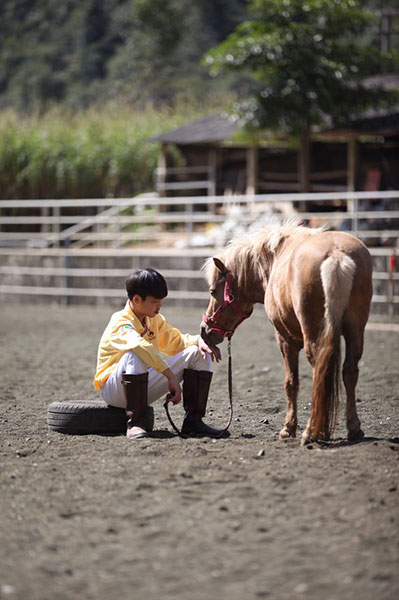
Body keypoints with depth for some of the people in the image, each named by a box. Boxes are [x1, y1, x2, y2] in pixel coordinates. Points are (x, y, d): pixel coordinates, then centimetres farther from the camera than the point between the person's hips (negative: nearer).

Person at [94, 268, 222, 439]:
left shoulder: (155, 319, 7)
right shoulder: (121, 322, -21)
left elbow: (176, 341, 16)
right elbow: (139, 345, -41)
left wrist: (198, 340, -8)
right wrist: (172, 377, -48)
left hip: (144, 385, 8)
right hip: (113, 390, -8)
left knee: (198, 354, -1)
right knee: (135, 356, -41)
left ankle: (193, 421, -6)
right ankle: (135, 423, -34)